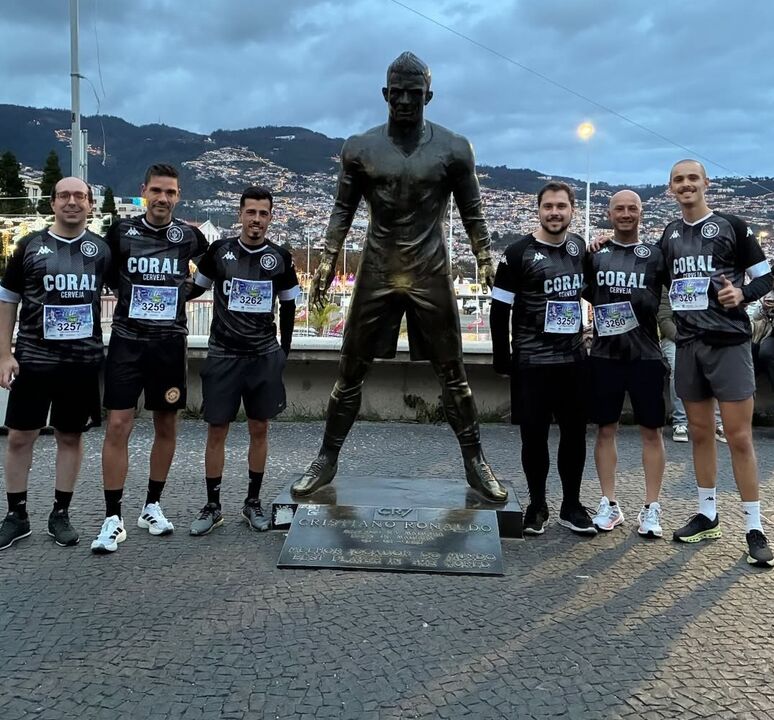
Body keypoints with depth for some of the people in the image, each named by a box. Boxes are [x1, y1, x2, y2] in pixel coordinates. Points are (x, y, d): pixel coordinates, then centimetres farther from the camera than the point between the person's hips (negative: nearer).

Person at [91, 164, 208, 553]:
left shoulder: (190, 236, 1)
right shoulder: (120, 231, 0)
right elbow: (105, 273, 13)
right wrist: (132, 294, 4)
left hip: (169, 343, 2)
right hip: (127, 341, -1)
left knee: (166, 426, 8)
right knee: (117, 426, -6)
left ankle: (152, 506, 25)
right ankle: (113, 519, 2)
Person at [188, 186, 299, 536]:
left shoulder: (280, 258, 2)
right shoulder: (219, 251, -1)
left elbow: (289, 307, 11)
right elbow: (195, 289, 13)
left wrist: (283, 352, 9)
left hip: (265, 356, 1)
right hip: (223, 356, -1)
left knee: (259, 429, 7)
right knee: (216, 430, 2)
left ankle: (253, 501, 20)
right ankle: (212, 506, 14)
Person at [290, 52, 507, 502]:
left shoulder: (453, 149, 0)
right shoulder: (360, 149, 3)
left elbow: (472, 211, 5)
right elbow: (344, 209, 9)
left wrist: (486, 260, -1)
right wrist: (329, 258, 1)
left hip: (432, 275, -1)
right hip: (377, 274, 1)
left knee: (453, 374, 4)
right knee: (351, 372, 6)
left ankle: (476, 463, 15)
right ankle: (327, 459, 19)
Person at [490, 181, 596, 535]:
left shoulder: (581, 247, 9)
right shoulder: (518, 253, -7)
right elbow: (499, 310, -7)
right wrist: (502, 360, -8)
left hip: (574, 359, 5)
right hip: (532, 362, -4)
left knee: (575, 433, 9)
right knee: (534, 435, 2)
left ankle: (571, 505, 22)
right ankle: (537, 505, 18)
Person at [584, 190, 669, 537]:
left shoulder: (656, 254, 5)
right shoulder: (594, 254, 9)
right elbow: (582, 292, 14)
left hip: (646, 355, -1)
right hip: (604, 354, 1)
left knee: (651, 430, 3)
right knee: (606, 429, 6)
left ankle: (651, 508, 12)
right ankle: (610, 504, 17)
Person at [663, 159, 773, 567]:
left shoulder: (731, 226, -1)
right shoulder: (668, 235, 11)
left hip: (728, 342, -5)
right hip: (687, 344, 5)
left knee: (739, 436, -4)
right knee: (700, 433, 11)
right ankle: (707, 515, 22)